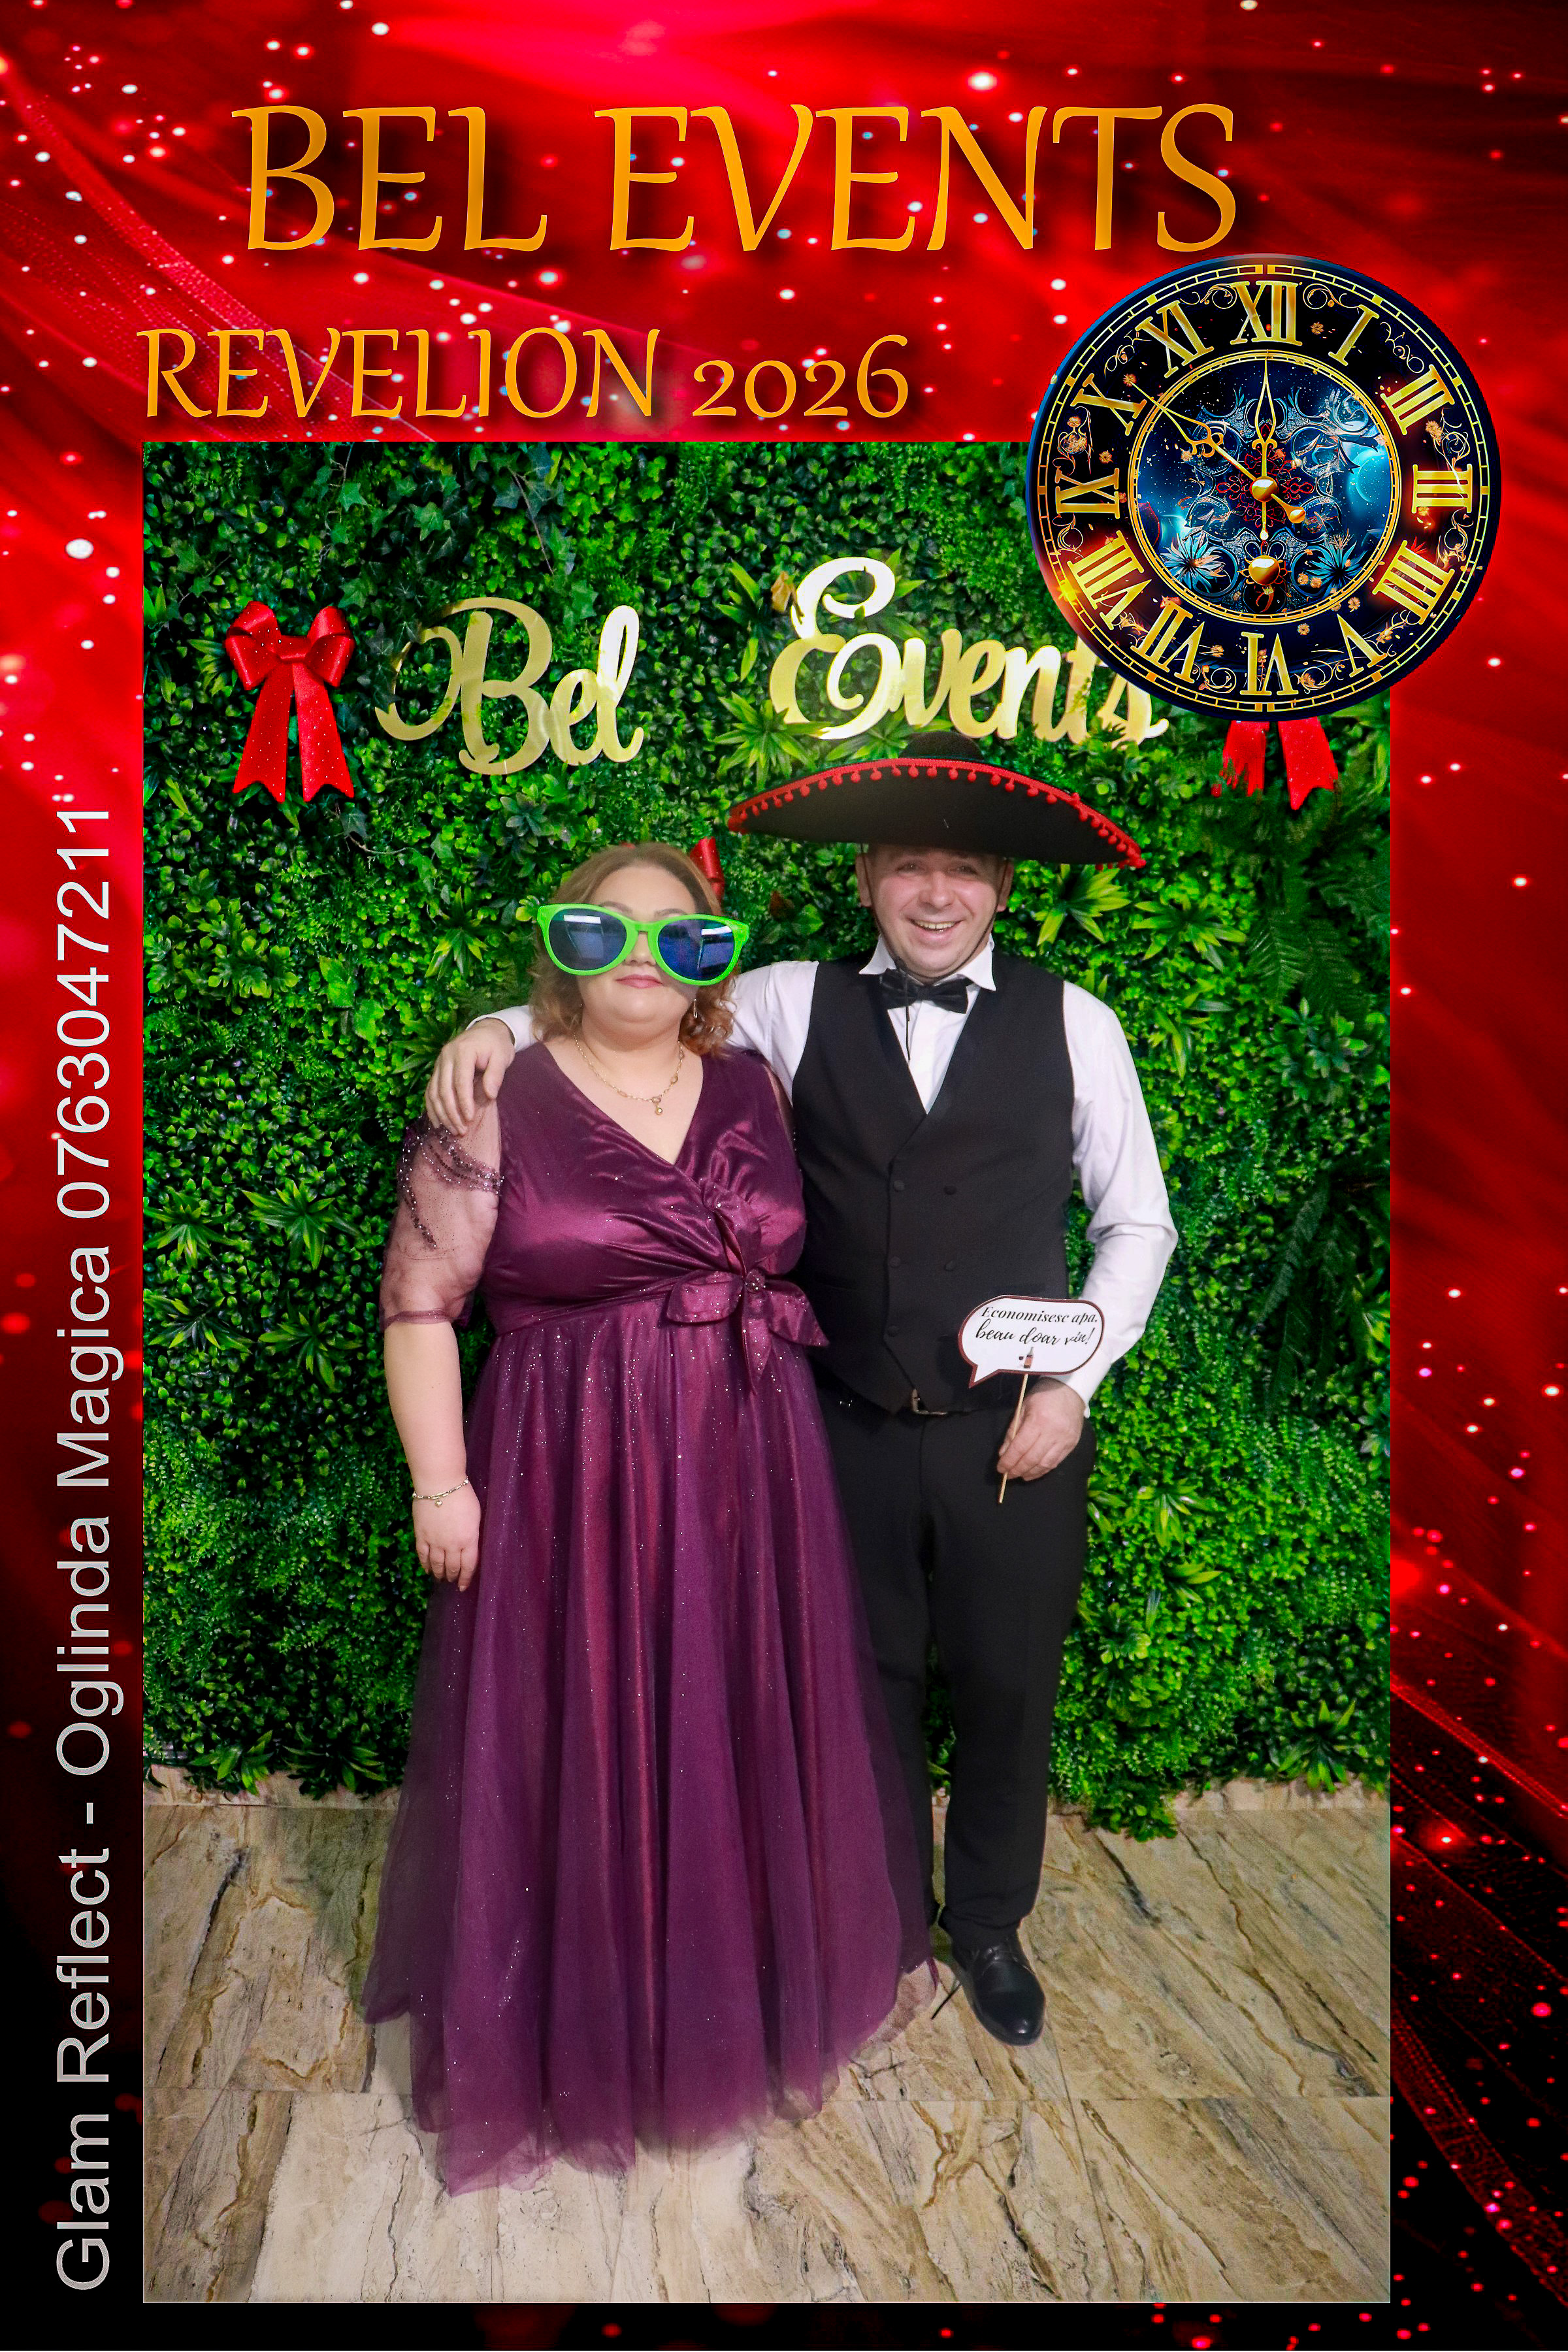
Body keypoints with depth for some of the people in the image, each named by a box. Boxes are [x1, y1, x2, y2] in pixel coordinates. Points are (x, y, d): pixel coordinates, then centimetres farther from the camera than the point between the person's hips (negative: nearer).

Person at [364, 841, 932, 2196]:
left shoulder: (751, 1085, 5)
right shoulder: (497, 1099, -7)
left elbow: (799, 1249, 14)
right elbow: (421, 1301, -8)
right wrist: (441, 1482, -11)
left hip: (750, 1475, 4)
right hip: (574, 1483, -3)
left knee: (748, 1728, 17)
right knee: (580, 1753, 9)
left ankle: (768, 1977, 42)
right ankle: (579, 2033, 33)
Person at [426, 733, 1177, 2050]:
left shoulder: (1073, 1023, -1)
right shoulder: (793, 1005, -1)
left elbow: (1137, 1220, 4)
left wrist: (1075, 1380, -4)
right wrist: (506, 1024, -16)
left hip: (1018, 1435, 0)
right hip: (853, 1432, 0)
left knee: (1008, 1688, 15)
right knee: (868, 1687, 17)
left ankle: (991, 1925, 43)